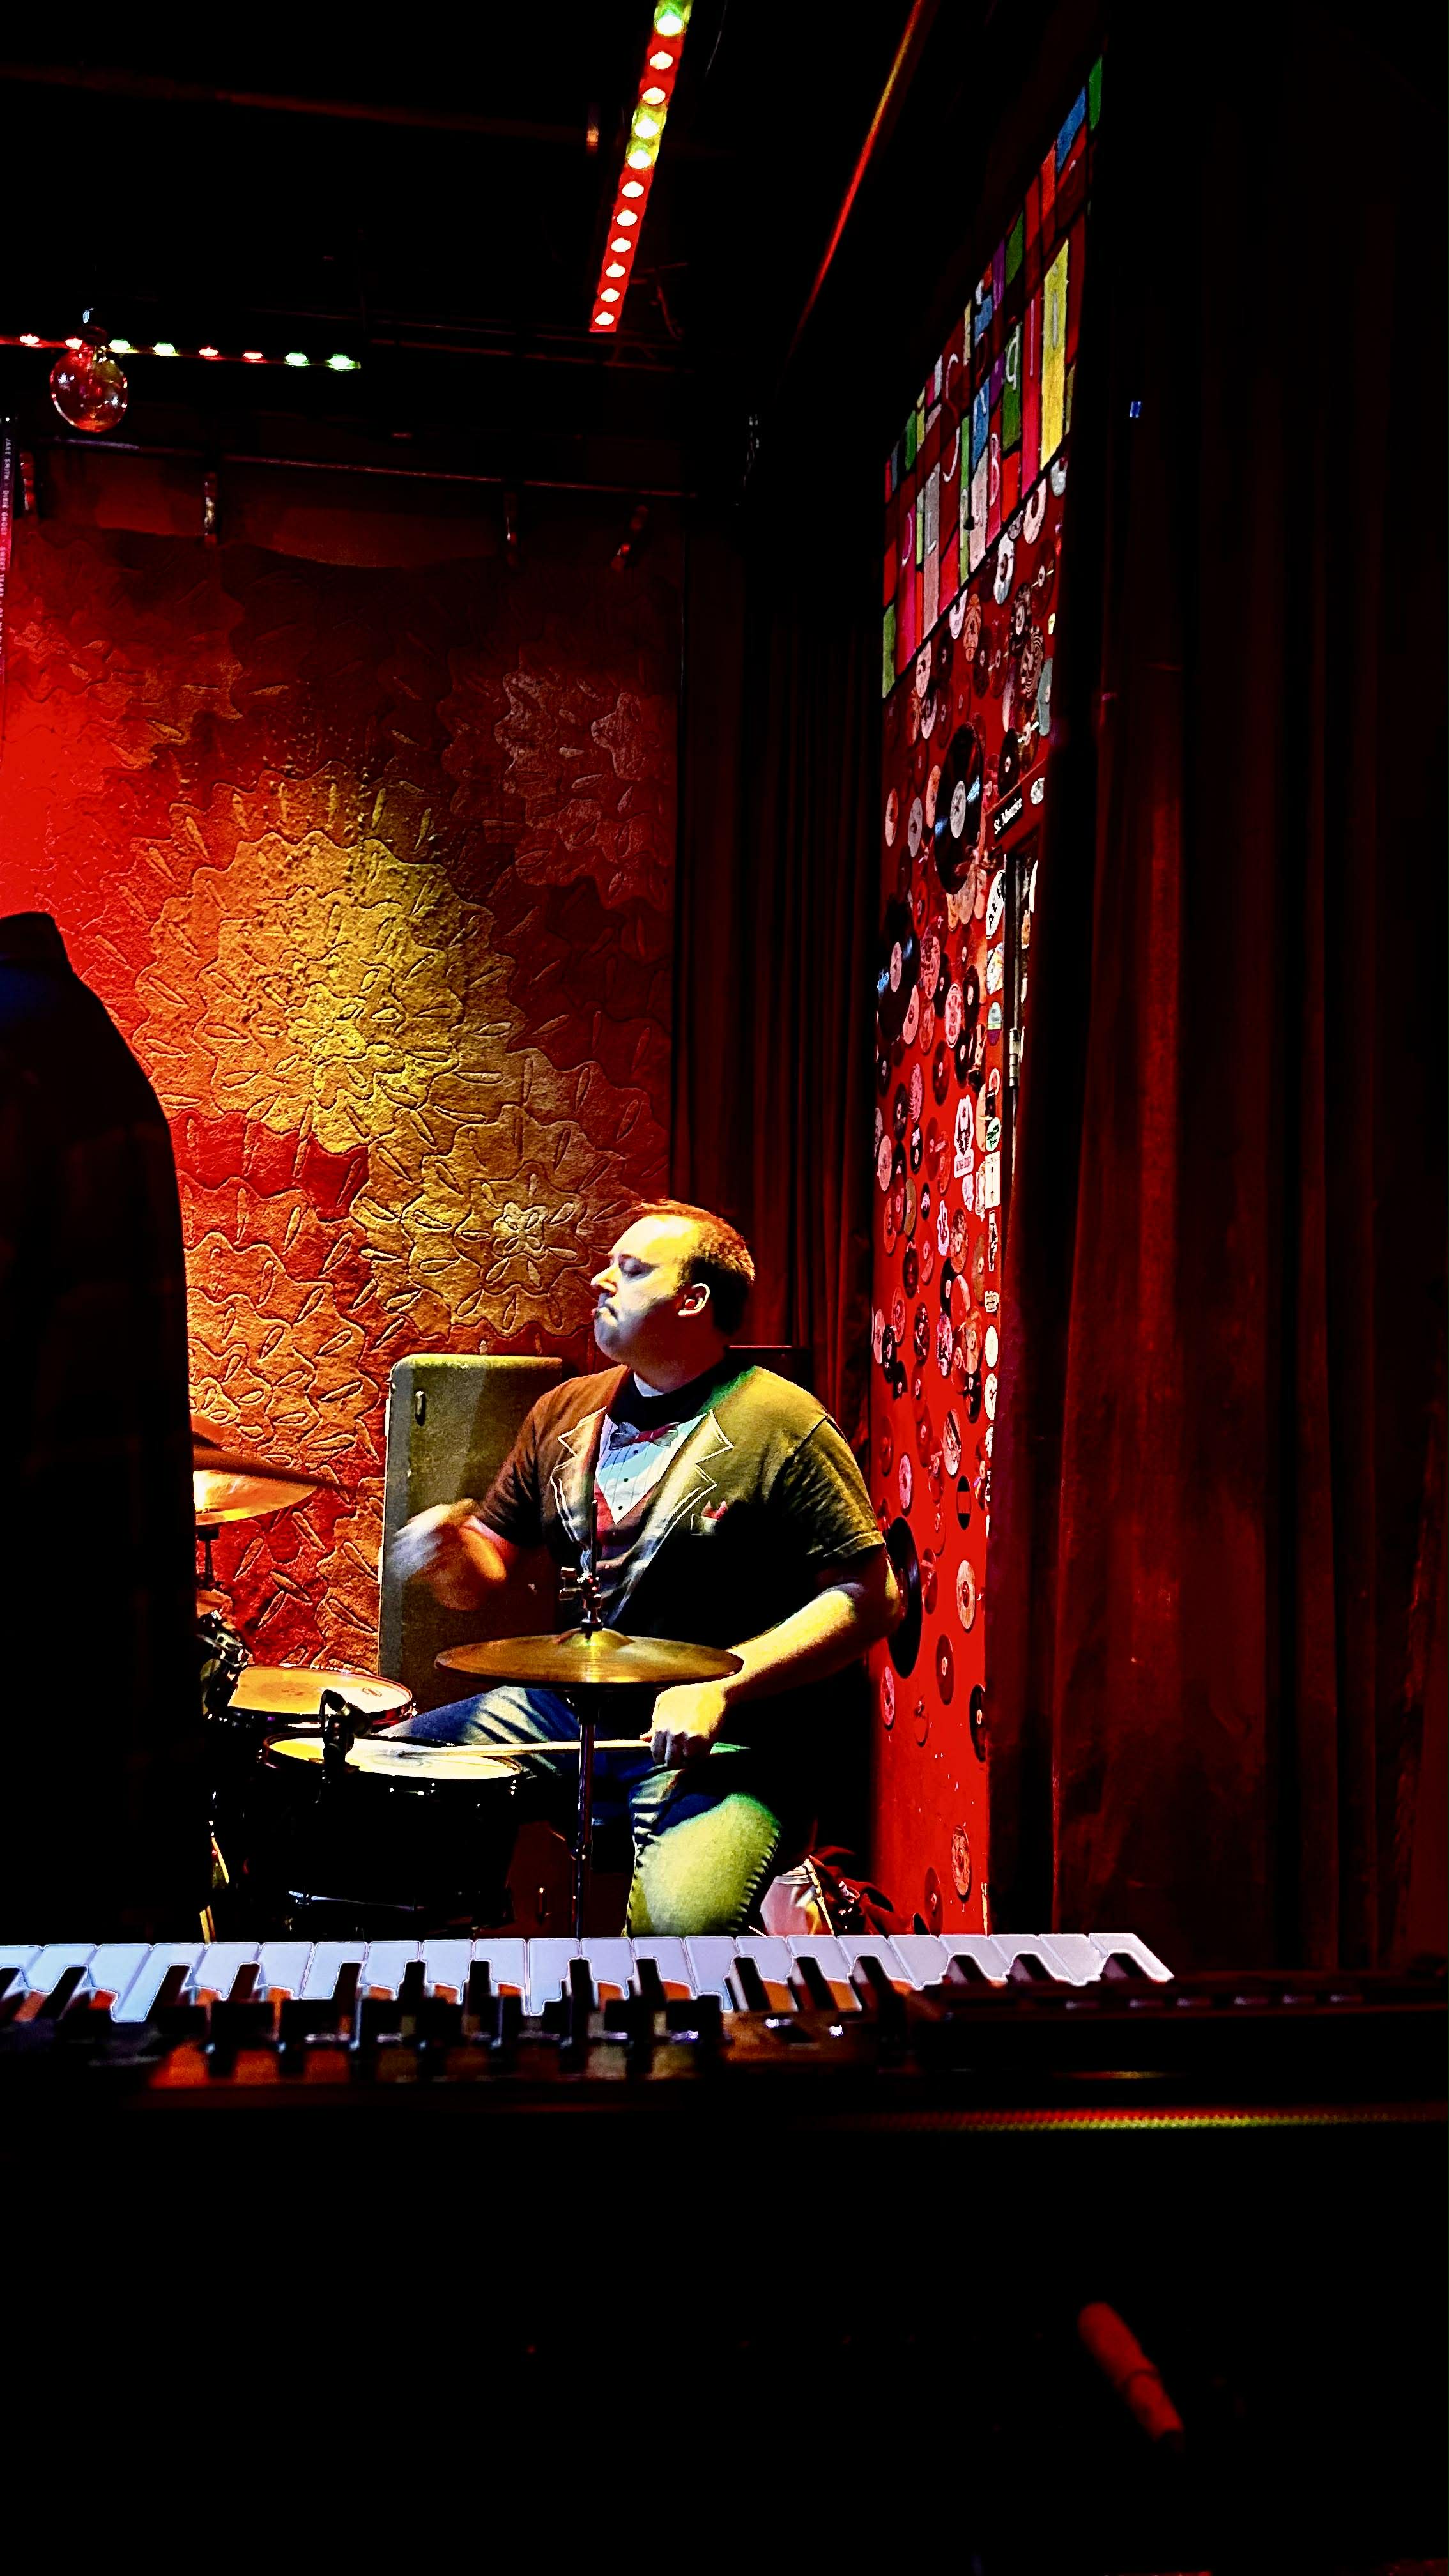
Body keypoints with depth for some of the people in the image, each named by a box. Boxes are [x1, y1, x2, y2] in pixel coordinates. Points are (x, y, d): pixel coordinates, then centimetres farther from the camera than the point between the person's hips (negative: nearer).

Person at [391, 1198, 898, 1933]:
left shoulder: (781, 1426, -9)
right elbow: (486, 1576, 16)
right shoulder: (564, 1412, 10)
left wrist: (718, 1687, -20)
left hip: (724, 1742, -6)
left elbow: (870, 1597, -12)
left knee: (681, 1921, -33)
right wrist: (452, 1553, -9)